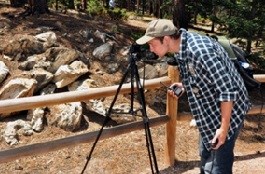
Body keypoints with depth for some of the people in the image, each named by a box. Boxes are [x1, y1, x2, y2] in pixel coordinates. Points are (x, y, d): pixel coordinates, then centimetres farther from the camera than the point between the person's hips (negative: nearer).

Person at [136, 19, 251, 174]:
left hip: (228, 112, -9)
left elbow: (227, 90, -29)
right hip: (209, 111, 9)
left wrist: (224, 127, -25)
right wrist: (185, 86, -1)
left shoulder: (200, 51, -33)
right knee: (206, 156, 24)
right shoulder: (181, 47, -4)